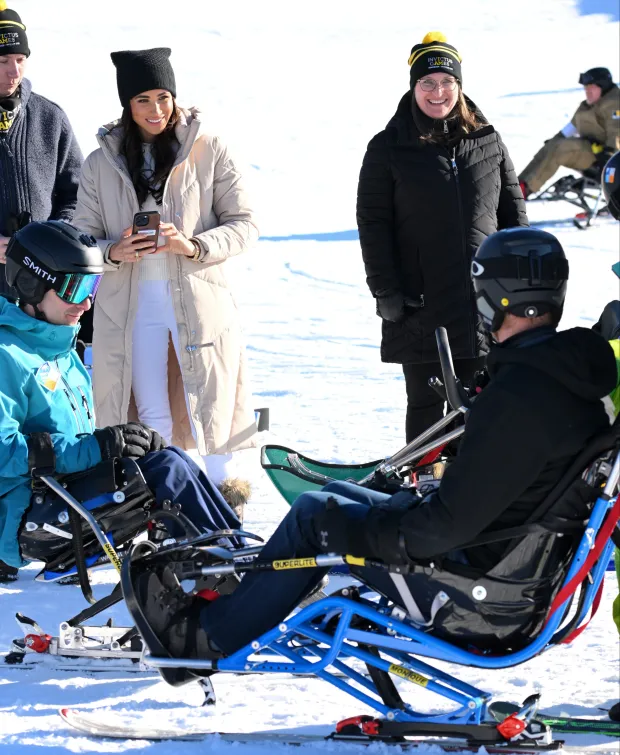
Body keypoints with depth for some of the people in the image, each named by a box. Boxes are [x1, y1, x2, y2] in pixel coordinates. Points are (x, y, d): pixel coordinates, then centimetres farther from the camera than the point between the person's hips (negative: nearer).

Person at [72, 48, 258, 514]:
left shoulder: (208, 151, 1)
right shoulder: (102, 163, 7)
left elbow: (245, 225, -1)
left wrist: (194, 246, -18)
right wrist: (115, 252, -14)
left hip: (200, 301, -1)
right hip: (132, 305, 1)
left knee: (210, 407, 0)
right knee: (153, 420, -1)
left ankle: (224, 494, 16)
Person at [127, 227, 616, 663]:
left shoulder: (517, 398, -27)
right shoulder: (579, 371, 3)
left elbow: (447, 525, -25)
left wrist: (353, 532, -12)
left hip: (483, 606, -9)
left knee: (317, 517, 4)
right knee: (338, 497, 19)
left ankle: (207, 636, 16)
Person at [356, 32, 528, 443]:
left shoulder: (489, 143, 7)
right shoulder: (388, 149, 1)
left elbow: (514, 213, 11)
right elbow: (373, 223, -1)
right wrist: (385, 292, -8)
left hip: (484, 302, 2)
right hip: (421, 305, -2)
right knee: (426, 405, 5)